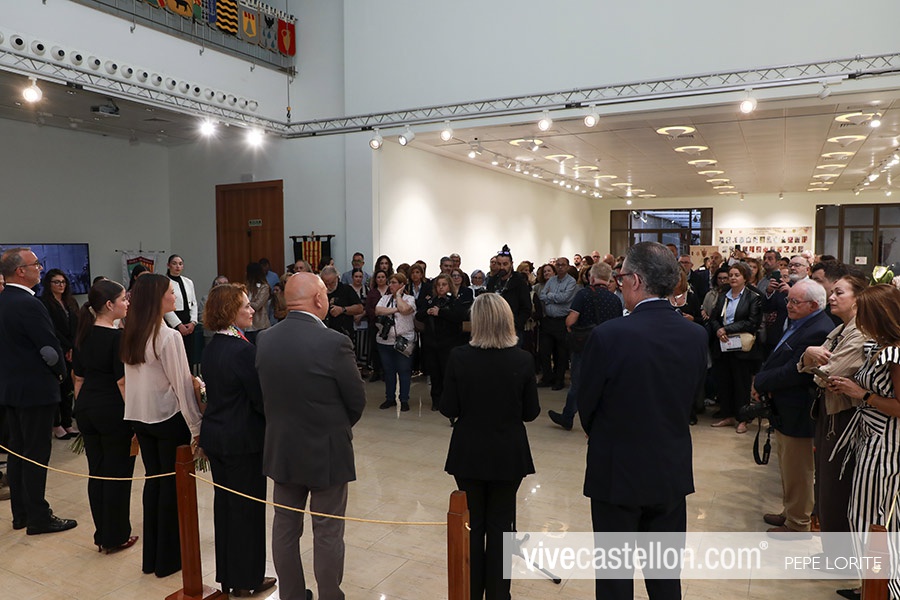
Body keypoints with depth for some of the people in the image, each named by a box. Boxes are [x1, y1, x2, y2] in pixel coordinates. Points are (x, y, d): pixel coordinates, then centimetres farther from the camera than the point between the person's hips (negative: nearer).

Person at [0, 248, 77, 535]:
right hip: (35, 389, -9)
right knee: (36, 454, 0)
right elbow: (50, 348, -19)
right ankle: (38, 517, 9)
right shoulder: (29, 304, -21)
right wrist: (60, 372, 0)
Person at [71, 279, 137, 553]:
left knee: (96, 473, 15)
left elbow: (79, 378, 11)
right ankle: (115, 538, 16)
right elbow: (122, 382, -18)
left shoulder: (82, 335, 6)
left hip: (87, 410, 8)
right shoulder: (117, 337, -17)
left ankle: (102, 535, 27)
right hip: (114, 411, -7)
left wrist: (83, 408, 20)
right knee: (118, 474, 5)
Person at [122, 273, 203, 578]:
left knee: (153, 480, 17)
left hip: (140, 417, 7)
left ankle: (151, 556, 27)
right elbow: (181, 385, -18)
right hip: (169, 418, -7)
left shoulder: (131, 335, 3)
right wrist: (196, 426, -11)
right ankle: (168, 558, 18)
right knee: (173, 483, 7)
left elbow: (131, 379, 9)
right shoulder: (168, 336, -20)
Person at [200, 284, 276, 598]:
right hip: (244, 441, -8)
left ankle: (227, 574, 32)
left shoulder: (210, 348, 5)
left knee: (224, 502, 18)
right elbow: (261, 399, -19)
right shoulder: (244, 350, -22)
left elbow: (217, 391, 10)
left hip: (214, 435, 8)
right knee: (248, 508, 6)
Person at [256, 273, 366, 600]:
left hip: (281, 449, 5)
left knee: (285, 529, 18)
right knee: (327, 533, 9)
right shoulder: (334, 343, -21)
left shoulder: (264, 340, -6)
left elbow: (264, 393, 3)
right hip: (327, 451, -5)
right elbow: (357, 400, -11)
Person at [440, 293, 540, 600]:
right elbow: (531, 412, -5)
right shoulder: (523, 360, -12)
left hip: (469, 453, 0)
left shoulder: (459, 357, -14)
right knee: (500, 524, 15)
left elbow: (448, 409, -10)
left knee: (472, 524, 17)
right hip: (508, 454, 0)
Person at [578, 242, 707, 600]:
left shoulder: (608, 335, -21)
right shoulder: (696, 335, -6)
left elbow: (586, 404, -10)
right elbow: (693, 395, 3)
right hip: (672, 473, 5)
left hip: (617, 473, -4)